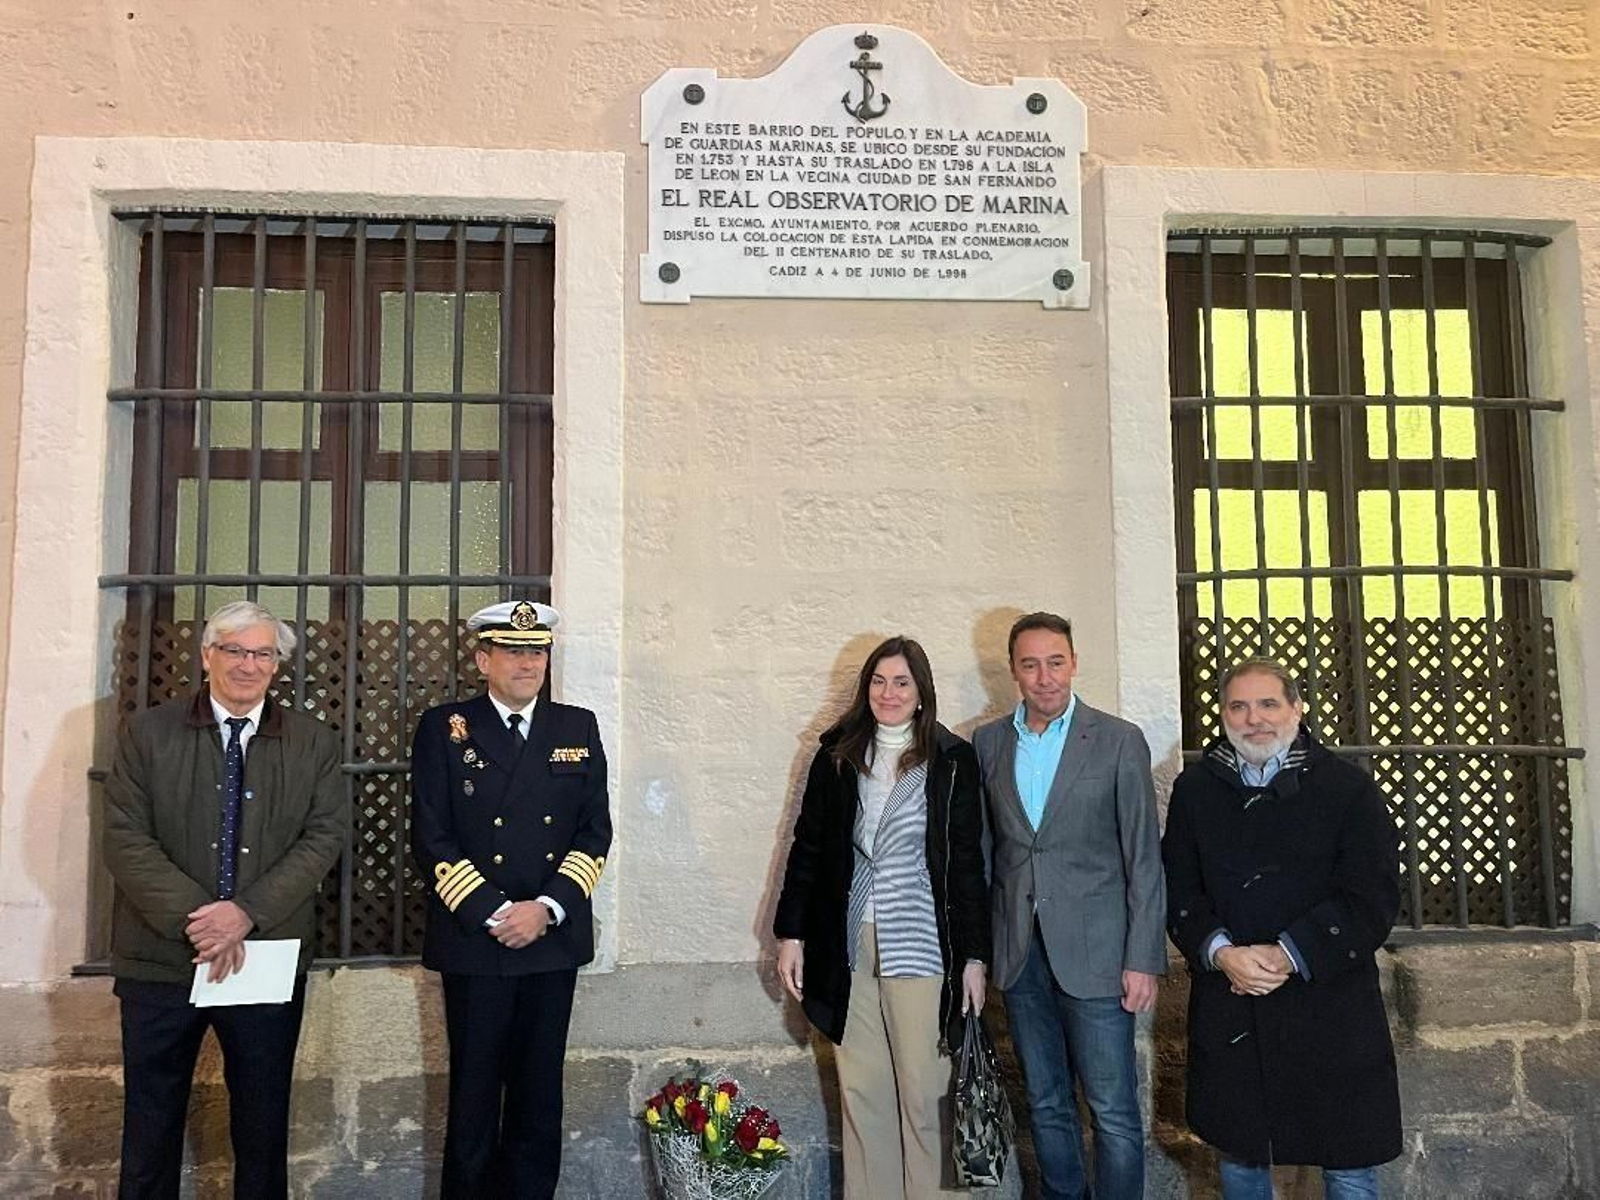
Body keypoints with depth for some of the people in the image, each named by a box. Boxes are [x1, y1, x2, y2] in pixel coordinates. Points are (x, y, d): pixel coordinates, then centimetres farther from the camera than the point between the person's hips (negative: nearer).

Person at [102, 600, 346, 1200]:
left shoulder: (313, 742, 3)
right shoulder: (147, 732, 1)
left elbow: (324, 836, -5)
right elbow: (125, 839, -6)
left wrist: (247, 912, -17)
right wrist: (192, 919, -16)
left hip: (269, 961, 1)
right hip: (161, 957, 0)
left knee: (263, 1123, 12)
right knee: (151, 1125, 10)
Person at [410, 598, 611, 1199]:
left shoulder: (578, 728, 7)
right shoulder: (443, 728, 0)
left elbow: (595, 833, 4)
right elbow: (431, 840, -5)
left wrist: (547, 909, -8)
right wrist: (493, 915, -12)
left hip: (555, 942, 3)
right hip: (473, 943, -2)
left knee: (540, 1098, 11)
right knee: (473, 1097, 6)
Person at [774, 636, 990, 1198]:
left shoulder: (951, 762, 1)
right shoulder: (837, 756, 7)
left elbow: (967, 862, 1)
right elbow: (807, 848, 9)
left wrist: (974, 955, -1)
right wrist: (791, 933, 5)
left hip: (919, 946, -2)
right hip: (848, 945, 2)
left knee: (920, 1090, 1)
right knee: (860, 1090, 7)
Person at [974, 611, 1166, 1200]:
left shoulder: (1120, 741, -3)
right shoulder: (987, 743, 7)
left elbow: (1143, 859, -4)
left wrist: (1143, 959, -8)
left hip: (1094, 951, -3)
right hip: (1019, 952, 3)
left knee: (1113, 1110, 1)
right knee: (1046, 1105, 15)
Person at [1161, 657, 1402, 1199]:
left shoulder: (1349, 788, -4)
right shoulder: (1194, 788, 6)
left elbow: (1374, 898, -9)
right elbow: (1178, 889, 4)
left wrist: (1288, 956, -16)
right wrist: (1221, 953, -14)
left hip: (1327, 1003, -2)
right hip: (1227, 1006, 3)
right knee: (1238, 1157, 16)